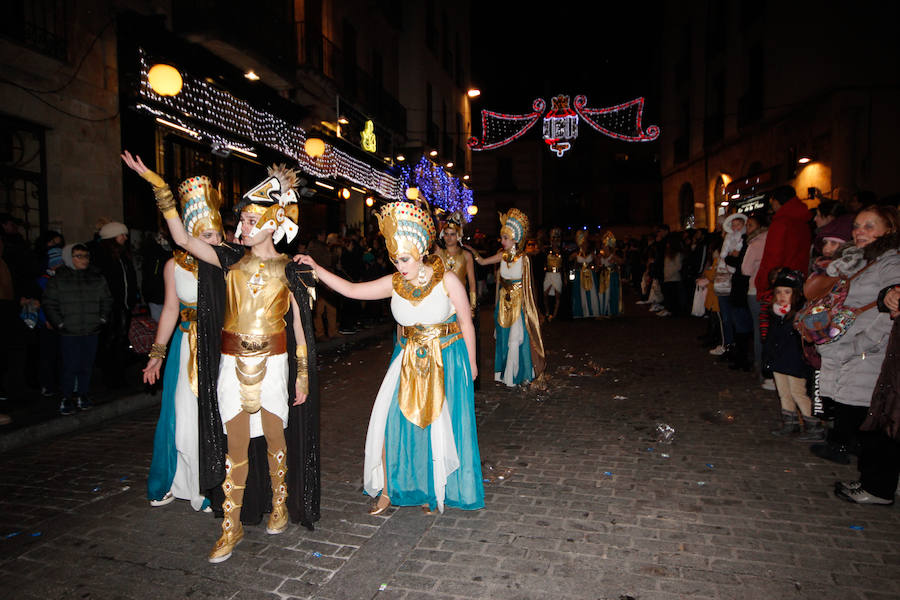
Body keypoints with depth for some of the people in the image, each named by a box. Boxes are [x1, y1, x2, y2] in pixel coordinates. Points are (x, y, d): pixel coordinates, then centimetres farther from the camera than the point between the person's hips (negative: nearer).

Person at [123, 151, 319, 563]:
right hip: (232, 363, 2)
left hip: (273, 363, -2)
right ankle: (231, 527, 20)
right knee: (235, 445, 7)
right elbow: (182, 238, -4)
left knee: (275, 437, 11)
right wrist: (157, 185, -7)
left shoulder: (289, 270, -2)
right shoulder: (231, 260, 4)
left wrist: (303, 375, -1)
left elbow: (299, 325, -1)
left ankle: (281, 505, 32)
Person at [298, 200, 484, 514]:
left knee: (442, 426, 6)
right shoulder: (394, 283, -3)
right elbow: (351, 290, -4)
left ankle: (439, 488, 28)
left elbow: (466, 323, -6)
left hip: (446, 360, -3)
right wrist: (316, 268, -13)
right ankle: (388, 490, 18)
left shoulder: (447, 280, -13)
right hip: (408, 360, 3)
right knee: (392, 423, -1)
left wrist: (470, 362, 0)